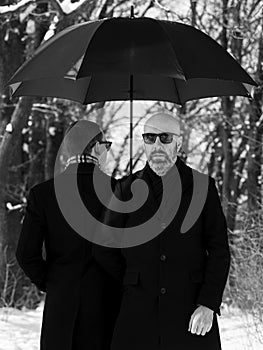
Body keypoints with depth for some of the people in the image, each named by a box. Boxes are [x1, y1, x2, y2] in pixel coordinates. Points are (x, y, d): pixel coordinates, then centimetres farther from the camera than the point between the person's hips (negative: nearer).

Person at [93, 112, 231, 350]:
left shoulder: (202, 186, 5)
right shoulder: (127, 188, 8)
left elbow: (219, 250, 1)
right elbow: (105, 250, 12)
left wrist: (208, 305, -8)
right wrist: (136, 288, 10)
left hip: (192, 314, -1)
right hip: (138, 314, 1)